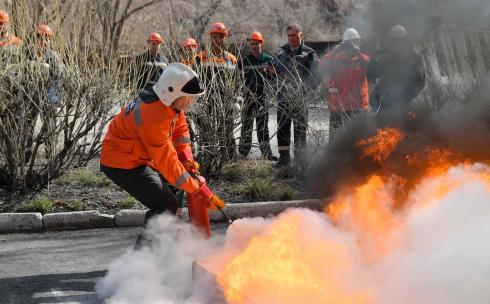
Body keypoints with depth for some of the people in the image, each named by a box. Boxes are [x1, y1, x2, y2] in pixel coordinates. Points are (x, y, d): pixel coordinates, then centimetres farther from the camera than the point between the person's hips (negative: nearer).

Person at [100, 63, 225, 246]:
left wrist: (187, 159, -8)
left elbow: (180, 129, 9)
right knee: (167, 206, -16)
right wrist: (199, 191, -30)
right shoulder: (152, 116, -33)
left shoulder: (169, 101, -5)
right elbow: (167, 161, -32)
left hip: (138, 157, 10)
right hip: (122, 165, -10)